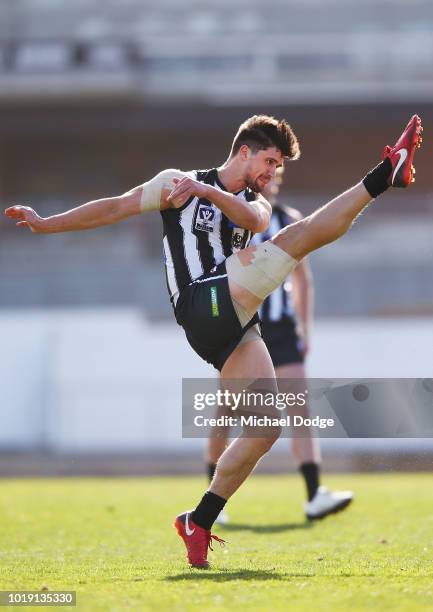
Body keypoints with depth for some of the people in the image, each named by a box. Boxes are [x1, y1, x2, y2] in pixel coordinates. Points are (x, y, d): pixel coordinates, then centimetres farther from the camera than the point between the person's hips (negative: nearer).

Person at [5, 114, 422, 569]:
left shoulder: (254, 203, 25)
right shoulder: (178, 183, 11)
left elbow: (255, 220, -1)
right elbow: (117, 207, 12)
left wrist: (207, 191, -16)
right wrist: (45, 224, 9)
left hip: (233, 331, 7)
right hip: (202, 306, -6)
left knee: (267, 428, -2)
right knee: (301, 233, -16)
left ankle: (199, 523, 5)